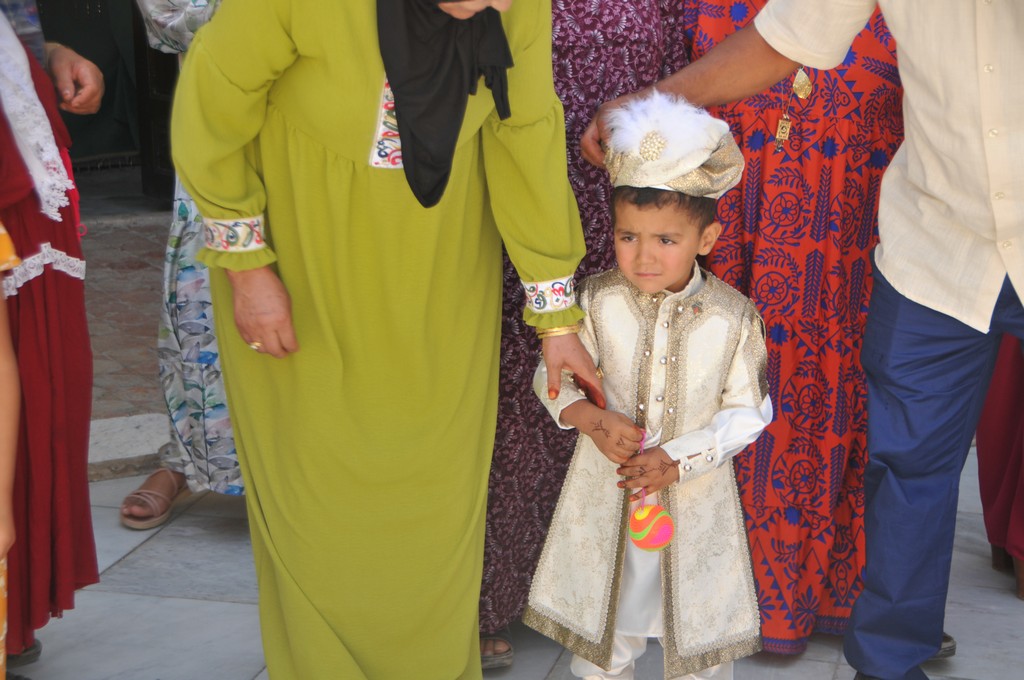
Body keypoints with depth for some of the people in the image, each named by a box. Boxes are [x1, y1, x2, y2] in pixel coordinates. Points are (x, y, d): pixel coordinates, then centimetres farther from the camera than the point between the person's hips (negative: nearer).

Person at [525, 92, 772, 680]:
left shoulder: (733, 317, -12)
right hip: (606, 493, 1)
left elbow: (749, 410, -7)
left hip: (696, 496, -1)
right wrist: (591, 419, -19)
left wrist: (678, 459, -18)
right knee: (600, 631, 15)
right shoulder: (597, 301, -9)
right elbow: (553, 375, 1)